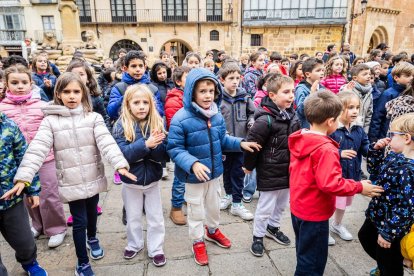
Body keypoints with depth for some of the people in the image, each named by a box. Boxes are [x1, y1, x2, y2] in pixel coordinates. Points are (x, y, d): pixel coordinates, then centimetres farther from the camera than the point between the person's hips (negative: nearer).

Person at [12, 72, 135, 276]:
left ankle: (92, 238, 53)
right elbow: (36, 150, -14)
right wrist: (23, 177, -24)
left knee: (92, 213, 22)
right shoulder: (50, 121, -6)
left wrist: (120, 164, -32)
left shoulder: (94, 117, -5)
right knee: (79, 221, 5)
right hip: (71, 182, -2)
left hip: (94, 179, 2)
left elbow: (107, 142, -17)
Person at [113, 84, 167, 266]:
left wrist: (156, 145, -34)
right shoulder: (121, 126, -13)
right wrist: (146, 144, -34)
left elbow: (162, 155, -12)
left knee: (156, 218, 13)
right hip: (131, 180, 0)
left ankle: (156, 249, 32)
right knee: (133, 218, 20)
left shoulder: (158, 123, -9)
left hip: (152, 179, 1)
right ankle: (134, 245, 42)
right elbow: (122, 154, -23)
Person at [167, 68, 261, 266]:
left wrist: (240, 144, -4)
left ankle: (213, 231, 53)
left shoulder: (216, 115, -6)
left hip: (215, 171, 5)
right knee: (196, 210, 14)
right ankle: (198, 242, 38)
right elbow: (174, 149, -21)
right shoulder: (181, 119, -24)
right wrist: (193, 164, -34)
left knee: (214, 205, 25)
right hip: (194, 175, -5)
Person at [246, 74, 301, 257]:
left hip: (288, 171, 8)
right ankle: (258, 236, 29)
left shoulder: (292, 115, 2)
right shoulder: (265, 120, -25)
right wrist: (248, 166, -9)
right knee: (265, 208, 8)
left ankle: (273, 227, 46)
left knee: (282, 204, 23)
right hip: (270, 173, -7)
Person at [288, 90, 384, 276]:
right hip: (314, 213, -8)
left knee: (303, 253, 28)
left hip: (297, 208, 8)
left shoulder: (299, 140, -1)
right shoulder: (326, 149, -27)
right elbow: (330, 184, -32)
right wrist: (359, 187, -18)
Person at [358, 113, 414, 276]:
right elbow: (375, 171, 13)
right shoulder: (394, 156, -3)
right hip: (377, 214, 10)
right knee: (365, 236, 33)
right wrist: (376, 150, -3)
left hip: (391, 224, -10)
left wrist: (388, 233, -23)